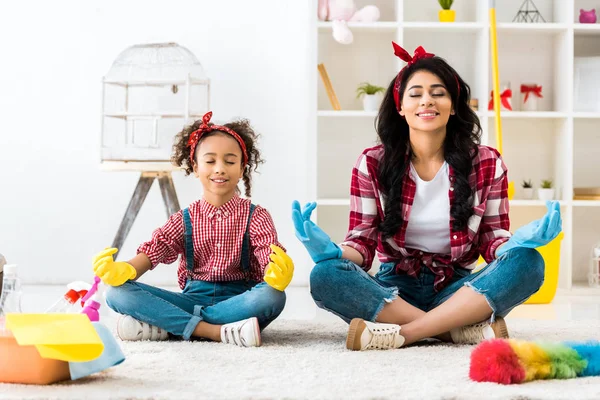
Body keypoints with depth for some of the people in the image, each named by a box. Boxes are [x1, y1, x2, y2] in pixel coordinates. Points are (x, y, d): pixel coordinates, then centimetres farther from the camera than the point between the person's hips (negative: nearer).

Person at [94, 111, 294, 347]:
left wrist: (277, 274, -40)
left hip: (238, 301, -1)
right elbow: (153, 250, -5)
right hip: (193, 299, 2)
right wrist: (122, 271, -28)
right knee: (118, 292, -19)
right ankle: (218, 332, -30)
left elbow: (269, 258, -14)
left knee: (272, 296, -37)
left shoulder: (256, 217, 2)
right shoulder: (184, 220, 8)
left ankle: (164, 325, -28)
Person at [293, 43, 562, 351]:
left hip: (457, 291, 0)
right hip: (394, 290, 0)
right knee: (325, 276, -30)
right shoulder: (372, 164, 0)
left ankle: (401, 333, -30)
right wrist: (331, 251, -26)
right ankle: (469, 329, -29)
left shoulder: (487, 164, 1)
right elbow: (362, 241, -3)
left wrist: (518, 241, -23)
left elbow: (492, 240, 1)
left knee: (528, 262, -27)